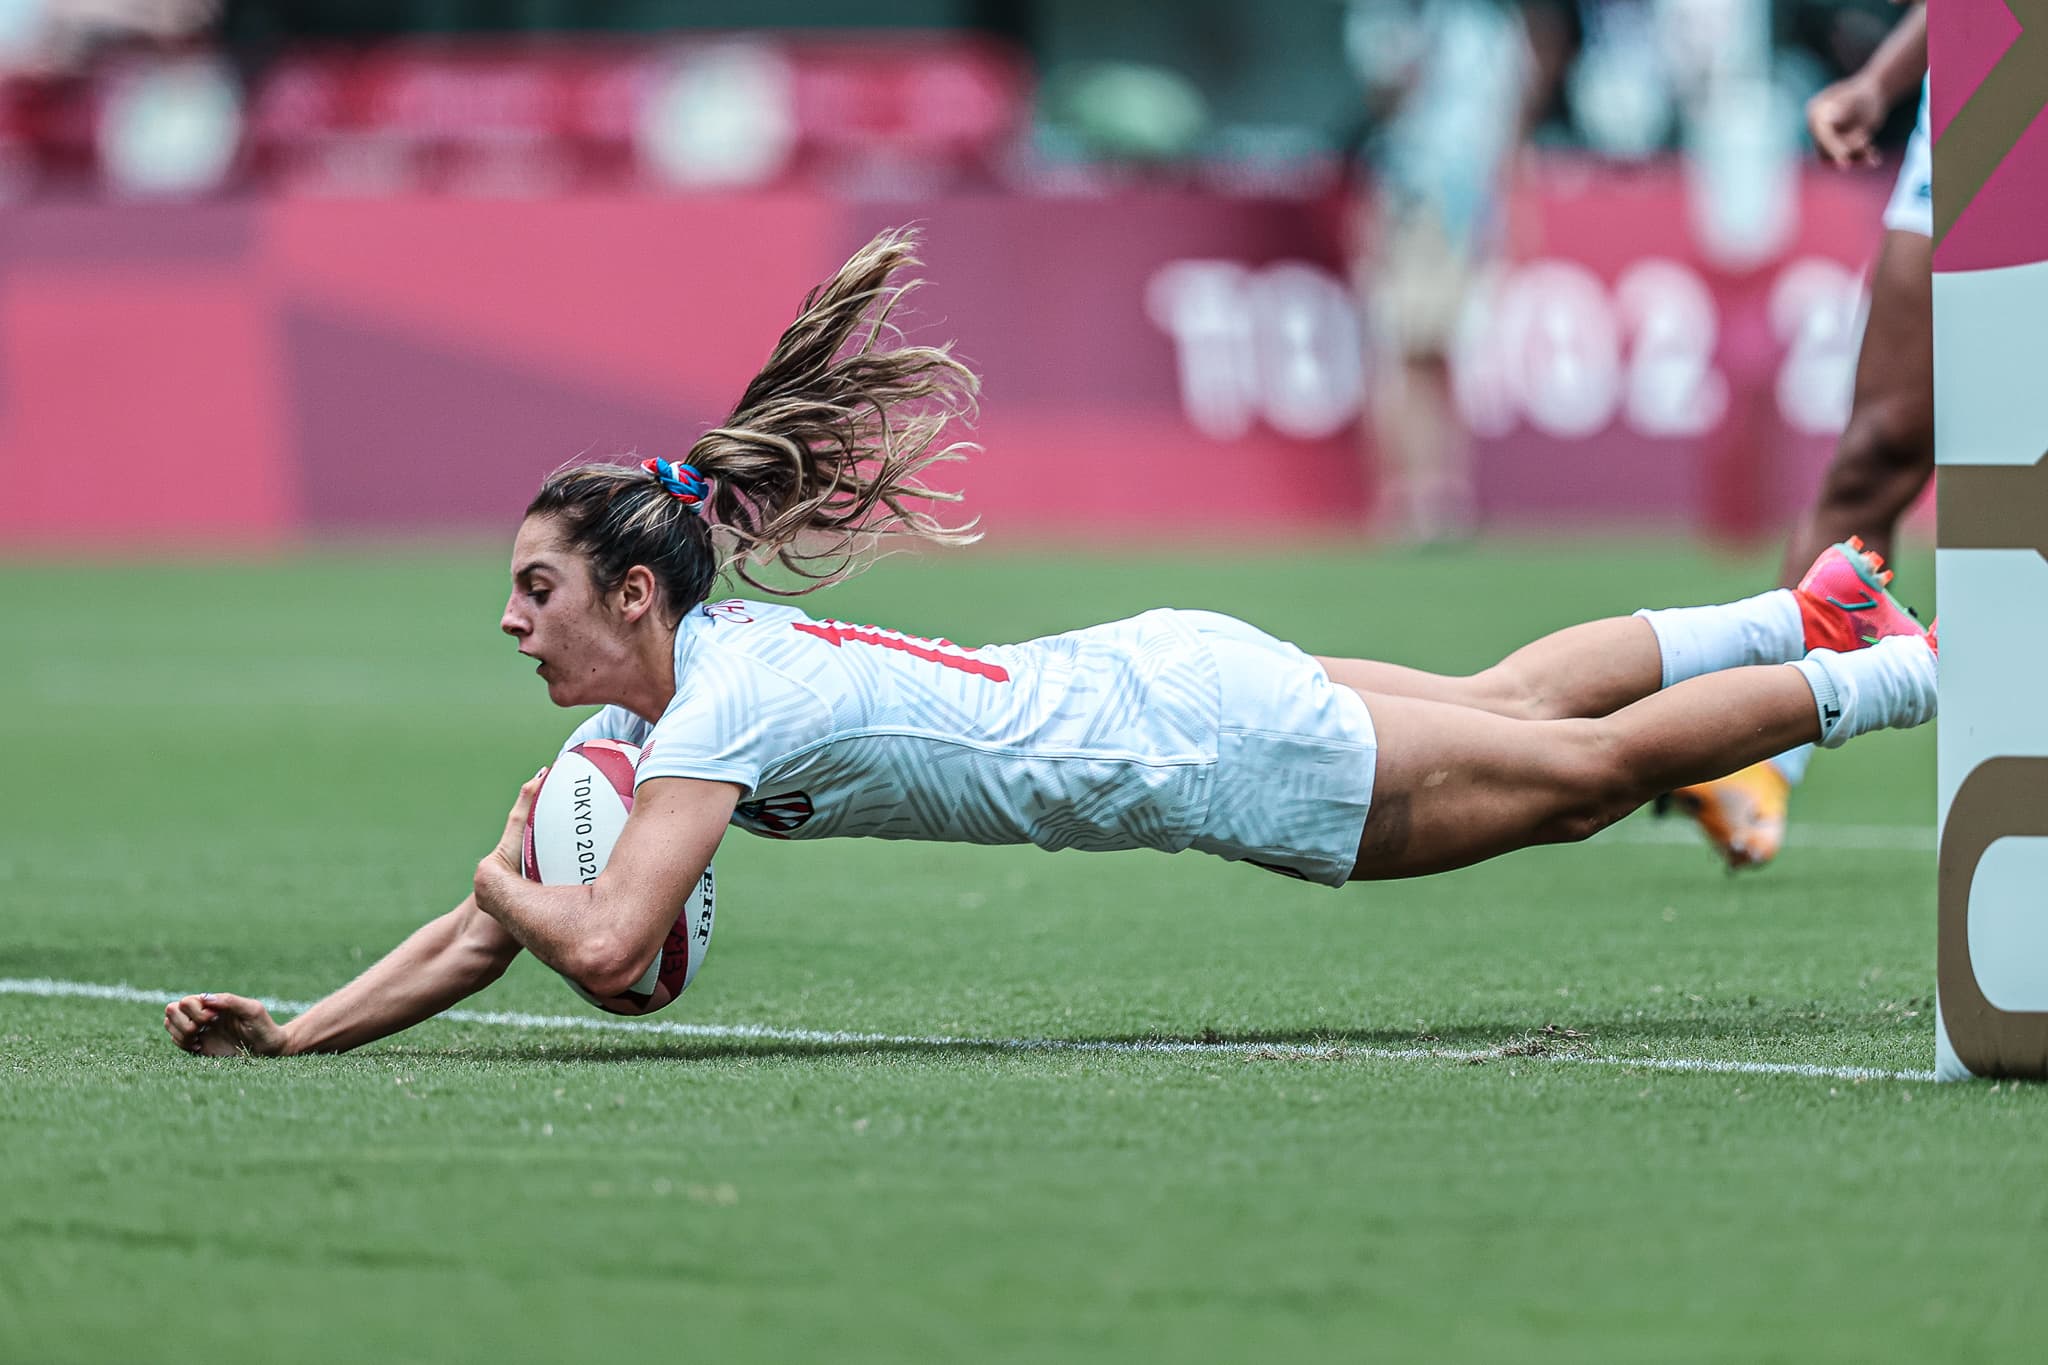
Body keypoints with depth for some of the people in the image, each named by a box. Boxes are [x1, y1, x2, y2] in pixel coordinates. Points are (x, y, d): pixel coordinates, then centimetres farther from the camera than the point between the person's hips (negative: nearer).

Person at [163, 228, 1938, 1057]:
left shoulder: (725, 704, -26)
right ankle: (1808, 621, 38)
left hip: (1188, 736, -7)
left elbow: (602, 945, -37)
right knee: (1506, 709, 24)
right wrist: (292, 1032, -8)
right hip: (1157, 687, 7)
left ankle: (1914, 672, 16)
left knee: (1580, 766, 5)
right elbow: (497, 933, 2)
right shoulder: (642, 700, -1)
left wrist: (508, 874, -17)